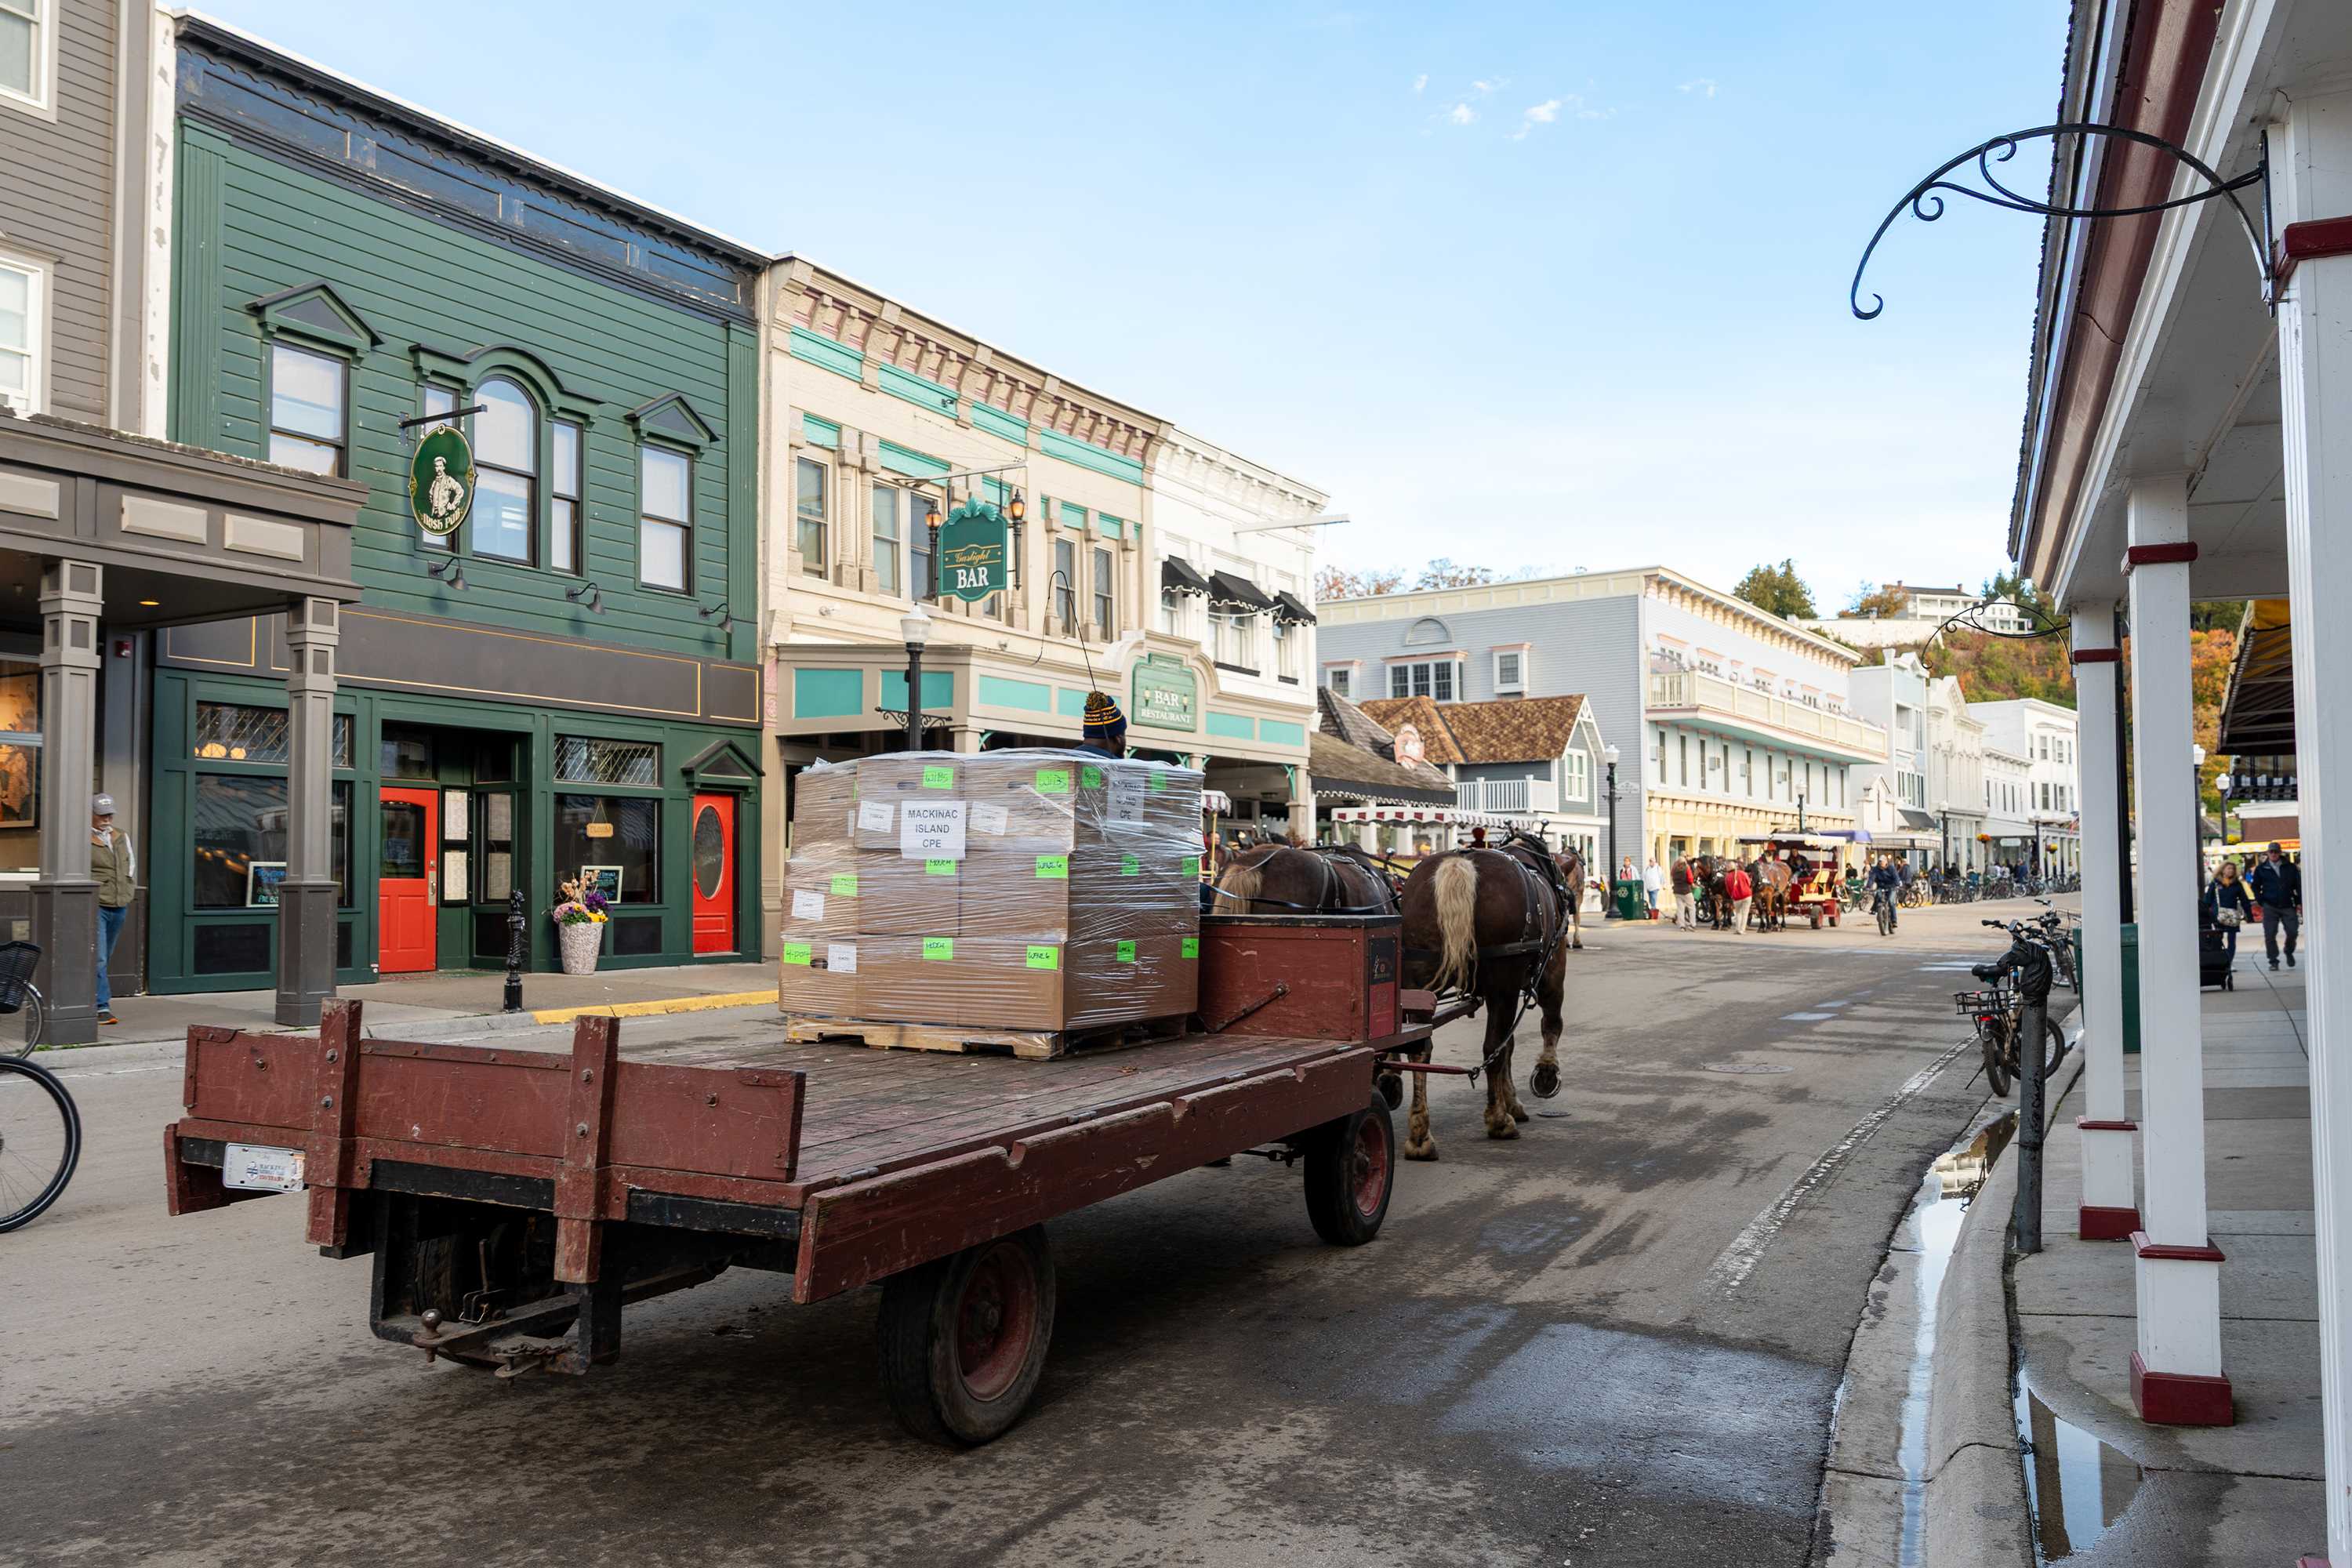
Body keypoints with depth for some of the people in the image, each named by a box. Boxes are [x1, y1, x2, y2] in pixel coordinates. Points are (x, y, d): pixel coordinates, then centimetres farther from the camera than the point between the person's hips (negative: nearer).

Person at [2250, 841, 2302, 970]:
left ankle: (2289, 952, 27)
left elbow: (2299, 885, 9)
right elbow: (2255, 887, 12)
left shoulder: (2290, 867, 7)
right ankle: (2273, 961, 4)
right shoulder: (2261, 869, 6)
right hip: (2270, 907, -1)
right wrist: (2261, 902, 0)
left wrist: (2299, 903, 0)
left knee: (2292, 932, -2)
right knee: (2270, 935, -5)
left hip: (2288, 906, 1)